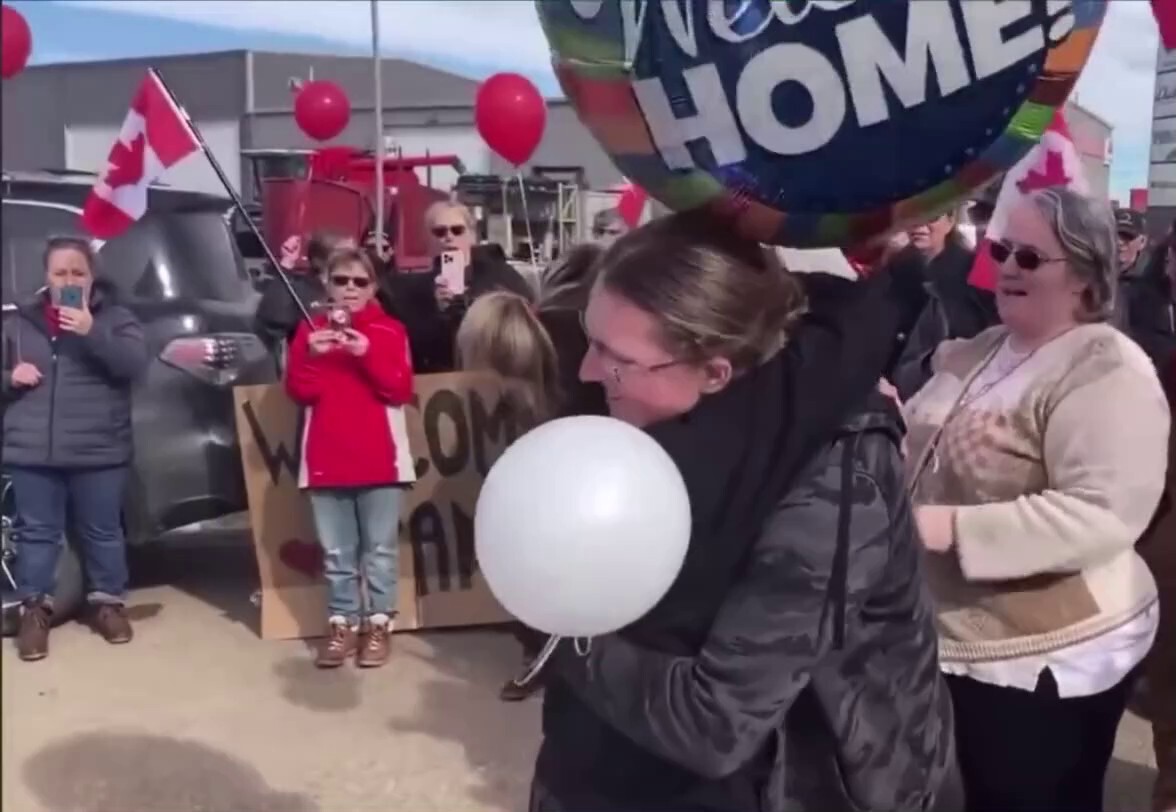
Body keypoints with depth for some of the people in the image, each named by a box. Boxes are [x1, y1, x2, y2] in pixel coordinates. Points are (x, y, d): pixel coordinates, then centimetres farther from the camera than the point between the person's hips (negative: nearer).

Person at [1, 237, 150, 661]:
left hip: (99, 452, -2)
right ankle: (34, 609, 20)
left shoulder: (115, 317, 2)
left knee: (101, 532, 8)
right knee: (37, 533, 7)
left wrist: (92, 332, -23)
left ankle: (108, 603, 23)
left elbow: (136, 363, -13)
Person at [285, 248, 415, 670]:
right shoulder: (311, 330, 8)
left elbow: (402, 390, -7)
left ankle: (379, 623, 15)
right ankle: (342, 623, 20)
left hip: (379, 459, -2)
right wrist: (311, 357, -17)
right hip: (326, 459, 2)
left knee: (380, 549, 6)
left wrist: (367, 355, -19)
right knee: (336, 552, 10)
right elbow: (298, 391, 0)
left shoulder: (390, 330, 2)